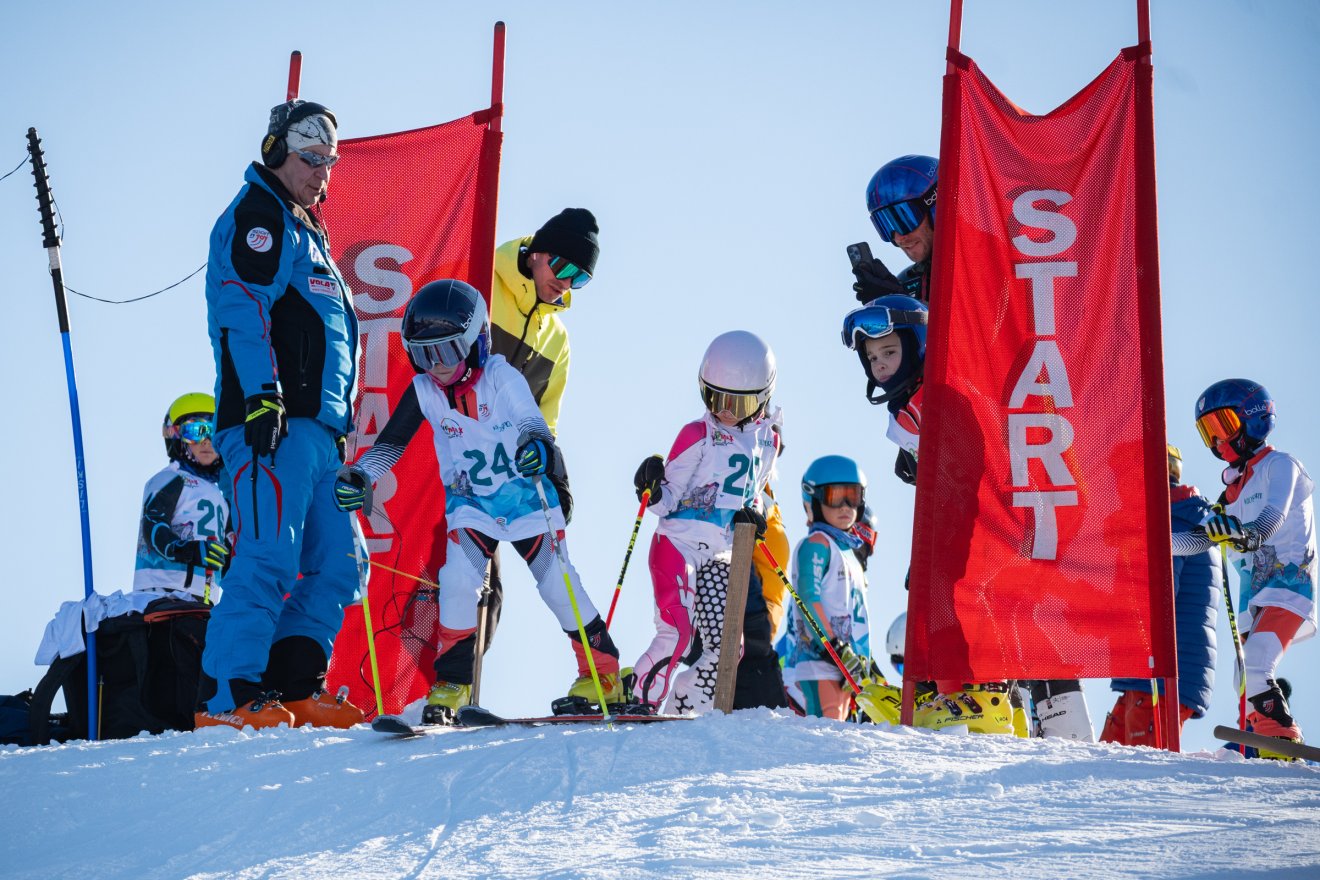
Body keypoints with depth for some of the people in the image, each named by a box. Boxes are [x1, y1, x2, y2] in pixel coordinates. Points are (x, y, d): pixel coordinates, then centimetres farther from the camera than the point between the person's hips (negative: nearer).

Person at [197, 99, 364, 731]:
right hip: (274, 419, -10)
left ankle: (293, 686, 3)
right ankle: (228, 697, -19)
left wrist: (338, 424, 26)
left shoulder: (305, 234, 30)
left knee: (336, 565, 4)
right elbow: (243, 311, -13)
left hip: (317, 428, 10)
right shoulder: (257, 218, 0)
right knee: (269, 559, -17)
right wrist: (262, 396, -24)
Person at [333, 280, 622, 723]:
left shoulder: (501, 378, -18)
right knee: (456, 580, -16)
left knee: (558, 584, 0)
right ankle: (451, 684, -3)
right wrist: (360, 477, -17)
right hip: (469, 504, 2)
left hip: (525, 496, -2)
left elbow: (530, 422, -27)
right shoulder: (423, 392, -9)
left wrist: (538, 447, -50)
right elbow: (391, 443, -2)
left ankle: (604, 674, 17)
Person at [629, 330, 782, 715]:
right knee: (676, 632, -20)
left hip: (721, 556, 6)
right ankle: (642, 704, -10)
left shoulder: (768, 441, 10)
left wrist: (754, 513, -1)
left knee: (725, 647, 1)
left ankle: (684, 711, 14)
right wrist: (653, 491, -25)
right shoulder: (697, 435, -5)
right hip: (678, 543, -6)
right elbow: (670, 498, -3)